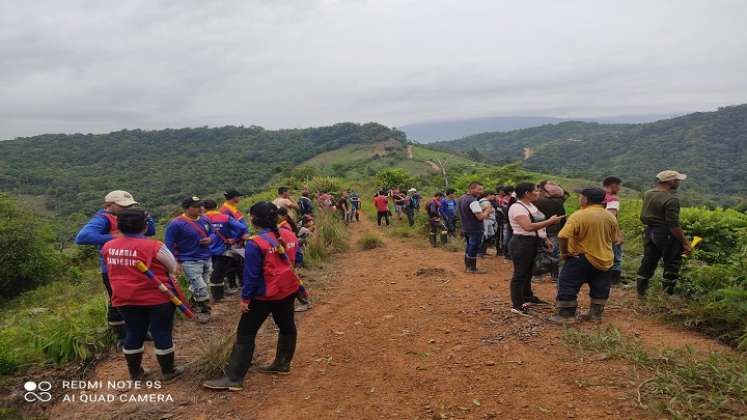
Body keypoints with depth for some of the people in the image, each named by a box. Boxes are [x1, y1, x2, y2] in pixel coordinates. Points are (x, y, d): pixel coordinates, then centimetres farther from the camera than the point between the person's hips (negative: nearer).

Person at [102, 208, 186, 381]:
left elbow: (116, 269, 14)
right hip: (158, 297, -5)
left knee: (134, 334, 17)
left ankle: (135, 373, 29)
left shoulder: (108, 247, -2)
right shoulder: (154, 246, -18)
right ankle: (168, 372, 19)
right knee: (162, 334, 7)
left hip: (125, 299, 5)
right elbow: (173, 268, -5)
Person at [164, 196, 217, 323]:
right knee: (201, 289, -8)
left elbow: (214, 233, 15)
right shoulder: (176, 224, -16)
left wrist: (210, 239, -9)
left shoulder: (204, 220, 2)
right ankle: (205, 311, 14)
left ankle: (195, 308, 37)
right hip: (190, 262, -6)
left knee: (198, 288, 17)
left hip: (206, 259, 6)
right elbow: (169, 246, -12)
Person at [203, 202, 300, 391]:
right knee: (286, 326, 22)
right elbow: (296, 260, 9)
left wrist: (245, 298, -9)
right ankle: (282, 363, 37)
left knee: (245, 334, 2)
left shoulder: (256, 243, -20)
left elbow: (251, 274, -17)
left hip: (264, 295, -6)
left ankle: (233, 379, 6)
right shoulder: (289, 235, -3)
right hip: (289, 290, 7)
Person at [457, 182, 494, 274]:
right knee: (474, 249, 2)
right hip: (475, 229, -9)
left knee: (469, 247, 20)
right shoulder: (473, 201, -24)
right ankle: (472, 269, 11)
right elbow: (480, 217, -26)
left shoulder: (462, 198, 7)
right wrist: (487, 210, -8)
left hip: (465, 228, 9)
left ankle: (467, 265, 30)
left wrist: (482, 210, 8)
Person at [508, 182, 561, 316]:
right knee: (520, 273, -5)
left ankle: (527, 297, 35)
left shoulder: (531, 205, 13)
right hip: (522, 243, -10)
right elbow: (528, 227, -29)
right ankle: (517, 305, 1)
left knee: (528, 271, 21)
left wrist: (546, 240, 15)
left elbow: (538, 225, 22)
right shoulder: (517, 207, -19)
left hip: (533, 243, 10)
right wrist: (550, 221, -24)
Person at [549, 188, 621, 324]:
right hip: (605, 260, 7)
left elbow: (563, 236, -28)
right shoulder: (610, 216, 3)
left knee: (568, 286, 3)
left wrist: (564, 252, -14)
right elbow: (614, 239, 13)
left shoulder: (578, 216, -20)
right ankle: (596, 314, 25)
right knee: (600, 289, 16)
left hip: (583, 258, -7)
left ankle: (565, 315, 6)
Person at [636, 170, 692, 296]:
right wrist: (685, 242, -16)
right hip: (666, 235, -7)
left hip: (649, 233, 7)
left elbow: (643, 217, 12)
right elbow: (674, 226, -22)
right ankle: (668, 293, 17)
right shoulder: (671, 200, -20)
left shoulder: (648, 194, 4)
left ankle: (640, 290, 21)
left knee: (648, 262, 15)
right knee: (672, 264, 8)